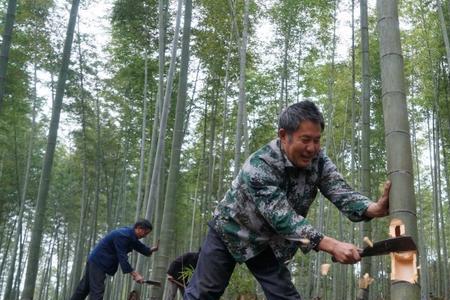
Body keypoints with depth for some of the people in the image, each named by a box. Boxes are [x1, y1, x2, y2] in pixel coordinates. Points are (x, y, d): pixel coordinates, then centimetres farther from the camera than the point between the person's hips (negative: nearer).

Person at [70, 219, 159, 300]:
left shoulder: (131, 236, 5)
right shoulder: (122, 236, -25)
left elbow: (142, 248, 11)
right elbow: (122, 257, -28)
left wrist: (153, 249, -7)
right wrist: (134, 274, -28)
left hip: (96, 261, 10)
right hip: (98, 263, -10)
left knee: (84, 288, 16)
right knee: (97, 292, -11)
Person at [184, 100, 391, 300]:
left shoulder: (318, 161, -16)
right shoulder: (259, 166, -34)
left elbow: (342, 193, -25)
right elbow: (283, 219, -40)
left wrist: (376, 209, -47)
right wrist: (332, 246, -49)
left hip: (268, 243, 5)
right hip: (230, 233, -5)